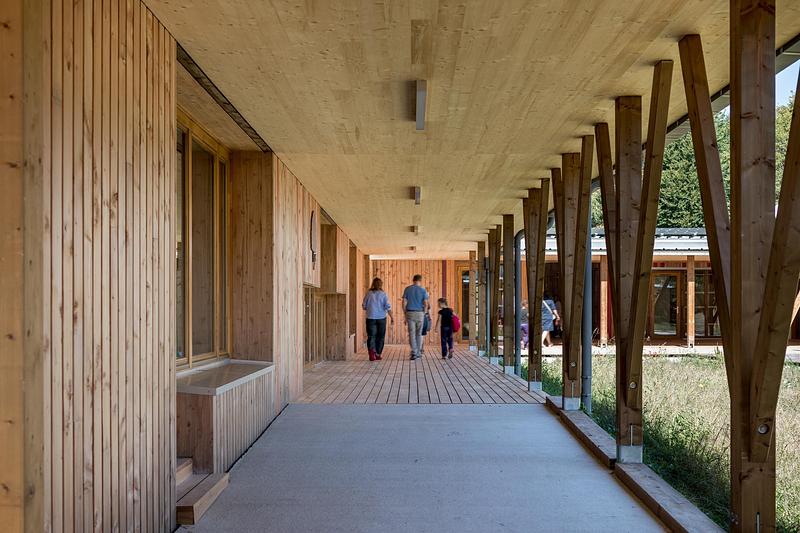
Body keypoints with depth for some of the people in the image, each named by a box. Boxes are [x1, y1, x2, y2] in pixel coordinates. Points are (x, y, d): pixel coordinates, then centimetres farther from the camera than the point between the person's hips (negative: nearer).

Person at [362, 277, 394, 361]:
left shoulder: (368, 294, 0)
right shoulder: (383, 294, -3)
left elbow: (364, 306, 4)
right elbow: (388, 307, -8)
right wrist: (392, 317, -2)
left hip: (370, 318, 0)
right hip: (381, 318, 0)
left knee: (371, 336, -1)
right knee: (380, 337, 12)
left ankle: (372, 350, -24)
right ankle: (377, 354, 17)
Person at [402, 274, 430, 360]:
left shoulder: (407, 289, 2)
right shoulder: (423, 290, -1)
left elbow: (404, 303, -2)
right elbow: (426, 304, -5)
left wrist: (405, 314, 6)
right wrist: (424, 313, 8)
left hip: (410, 313, 0)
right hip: (420, 313, 0)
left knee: (412, 334, -1)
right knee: (419, 334, 11)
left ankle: (414, 353, -11)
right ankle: (418, 353, 13)